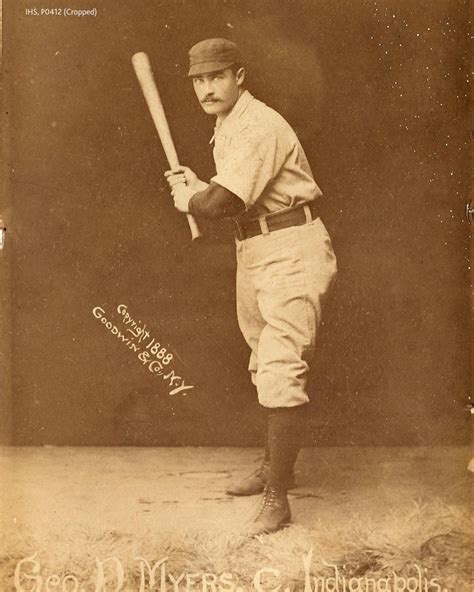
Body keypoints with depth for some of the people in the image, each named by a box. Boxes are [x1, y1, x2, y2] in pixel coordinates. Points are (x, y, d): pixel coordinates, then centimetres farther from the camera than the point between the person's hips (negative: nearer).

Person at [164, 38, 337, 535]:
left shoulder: (258, 127, -19)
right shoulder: (226, 127, 13)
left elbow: (222, 203, -27)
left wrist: (187, 200, -7)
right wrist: (196, 186, 5)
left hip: (291, 251, -11)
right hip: (252, 249, 11)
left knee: (281, 370, -14)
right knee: (265, 365, 19)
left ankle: (276, 497, -7)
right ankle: (275, 466, 36)